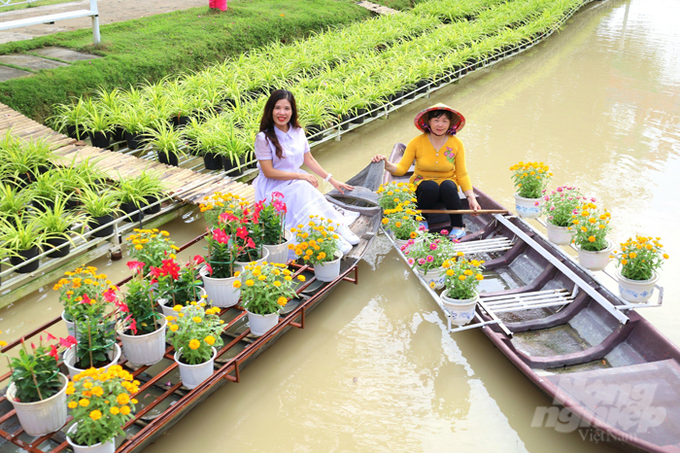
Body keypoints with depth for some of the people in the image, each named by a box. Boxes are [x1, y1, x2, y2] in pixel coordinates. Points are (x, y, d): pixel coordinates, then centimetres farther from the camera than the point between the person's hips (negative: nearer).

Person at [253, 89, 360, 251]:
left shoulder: (298, 132, 6)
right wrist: (301, 176, -17)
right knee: (303, 189, -33)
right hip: (273, 188, -4)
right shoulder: (264, 138, -12)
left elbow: (309, 160, 14)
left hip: (297, 181, 5)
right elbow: (268, 172, -14)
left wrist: (332, 180, 10)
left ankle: (339, 227, -36)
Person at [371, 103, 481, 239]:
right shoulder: (417, 142, -9)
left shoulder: (456, 144, -4)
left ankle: (458, 226, -16)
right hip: (422, 183, -1)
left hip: (447, 184, 1)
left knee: (448, 186, -34)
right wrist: (386, 164, -30)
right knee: (431, 187, -36)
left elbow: (462, 174, -2)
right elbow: (402, 169, -9)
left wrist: (471, 198, -13)